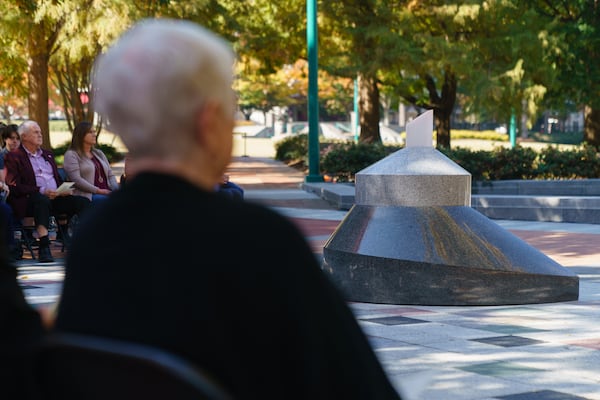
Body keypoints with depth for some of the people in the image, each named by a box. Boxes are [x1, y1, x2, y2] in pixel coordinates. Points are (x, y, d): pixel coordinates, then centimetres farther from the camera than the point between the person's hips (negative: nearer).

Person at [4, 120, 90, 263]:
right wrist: (41, 191, -18)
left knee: (83, 202, -17)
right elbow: (14, 187, -8)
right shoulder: (14, 157, 4)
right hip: (29, 201, -6)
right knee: (42, 200, -41)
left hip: (55, 198, 6)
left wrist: (64, 189, 4)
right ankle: (44, 248, -45)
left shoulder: (47, 154, 27)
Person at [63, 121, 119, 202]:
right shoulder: (71, 155, 4)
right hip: (87, 196, -6)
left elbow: (110, 175, 22)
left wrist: (116, 189, -1)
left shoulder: (99, 153, 25)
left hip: (107, 192, 6)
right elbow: (76, 180, -9)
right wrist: (98, 191, -16)